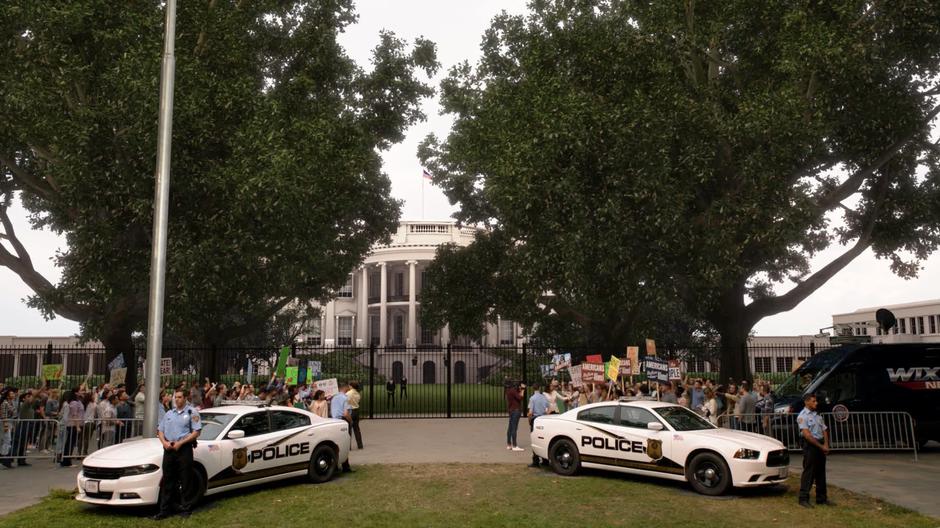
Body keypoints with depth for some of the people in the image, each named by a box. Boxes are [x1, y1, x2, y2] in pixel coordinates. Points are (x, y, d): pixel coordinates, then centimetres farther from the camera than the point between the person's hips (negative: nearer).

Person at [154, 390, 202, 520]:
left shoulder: (192, 412, 0)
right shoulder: (169, 413, 17)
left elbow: (196, 432, -7)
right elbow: (160, 430, 18)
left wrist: (180, 443, -14)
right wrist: (164, 442, -2)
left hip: (184, 449, -5)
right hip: (169, 450, 5)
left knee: (185, 481, 0)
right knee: (167, 480, 5)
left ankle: (186, 508, 7)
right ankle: (164, 510, 11)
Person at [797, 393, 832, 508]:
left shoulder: (817, 416, 17)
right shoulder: (802, 416, -9)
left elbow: (824, 430, 14)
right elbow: (807, 435, -16)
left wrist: (826, 445, -2)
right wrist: (821, 446, -15)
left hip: (821, 446, 8)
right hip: (810, 446, -8)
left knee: (821, 472, 12)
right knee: (809, 472, -7)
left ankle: (822, 498, 21)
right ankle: (803, 499, -3)